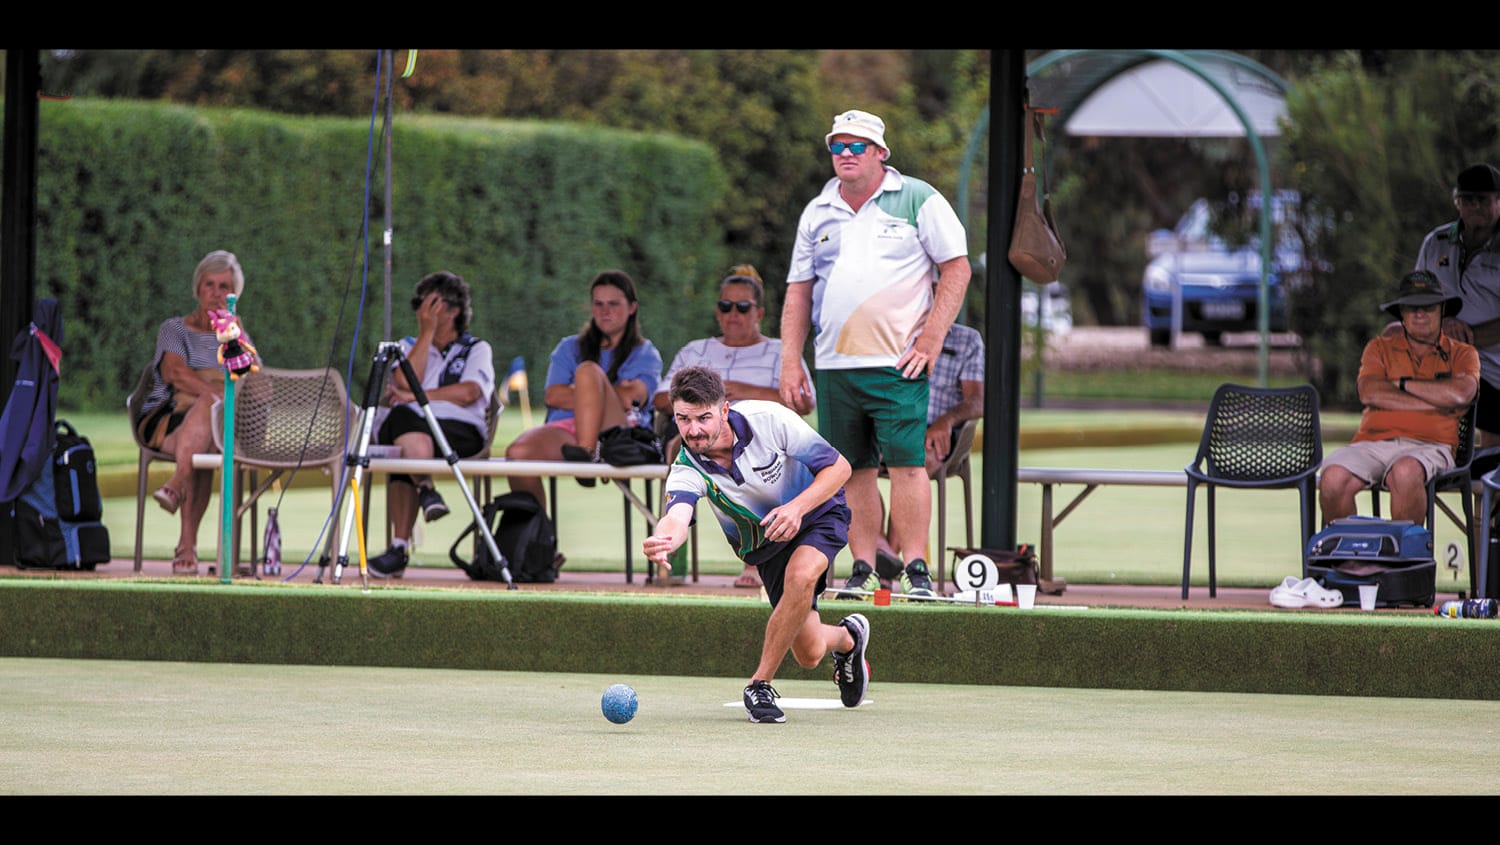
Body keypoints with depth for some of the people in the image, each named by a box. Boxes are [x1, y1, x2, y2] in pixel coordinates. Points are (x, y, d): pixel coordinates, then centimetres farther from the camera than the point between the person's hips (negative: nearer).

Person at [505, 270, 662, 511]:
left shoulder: (645, 354, 21)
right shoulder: (570, 348, 28)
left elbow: (631, 398, -1)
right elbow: (553, 396, 9)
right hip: (563, 429, 2)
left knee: (588, 370, -29)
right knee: (518, 452, -33)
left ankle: (587, 452, -44)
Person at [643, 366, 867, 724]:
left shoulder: (769, 419, -28)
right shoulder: (688, 468, -25)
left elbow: (838, 466, -20)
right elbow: (677, 515, -46)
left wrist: (797, 507, -35)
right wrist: (663, 540, -70)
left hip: (819, 511, -3)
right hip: (766, 543, 3)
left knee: (801, 574, -36)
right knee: (808, 652, -2)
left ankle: (760, 685, -20)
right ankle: (848, 637, 37)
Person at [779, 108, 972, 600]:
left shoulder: (918, 200, 2)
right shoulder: (817, 214, 15)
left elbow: (956, 268, 0)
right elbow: (798, 290, 18)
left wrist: (930, 341, -7)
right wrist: (790, 361, 9)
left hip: (897, 362, -5)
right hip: (834, 365, 5)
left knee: (905, 463, -12)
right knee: (853, 469, 3)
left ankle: (915, 569, -12)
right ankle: (863, 571, 6)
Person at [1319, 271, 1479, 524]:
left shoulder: (1461, 354, 17)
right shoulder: (1380, 348, 21)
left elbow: (1460, 394, -6)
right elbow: (1369, 393, 1)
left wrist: (1401, 383, 3)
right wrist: (1434, 403, -2)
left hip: (1427, 444, -2)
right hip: (1372, 442, 2)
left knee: (1405, 472, -39)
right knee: (1333, 479, -30)